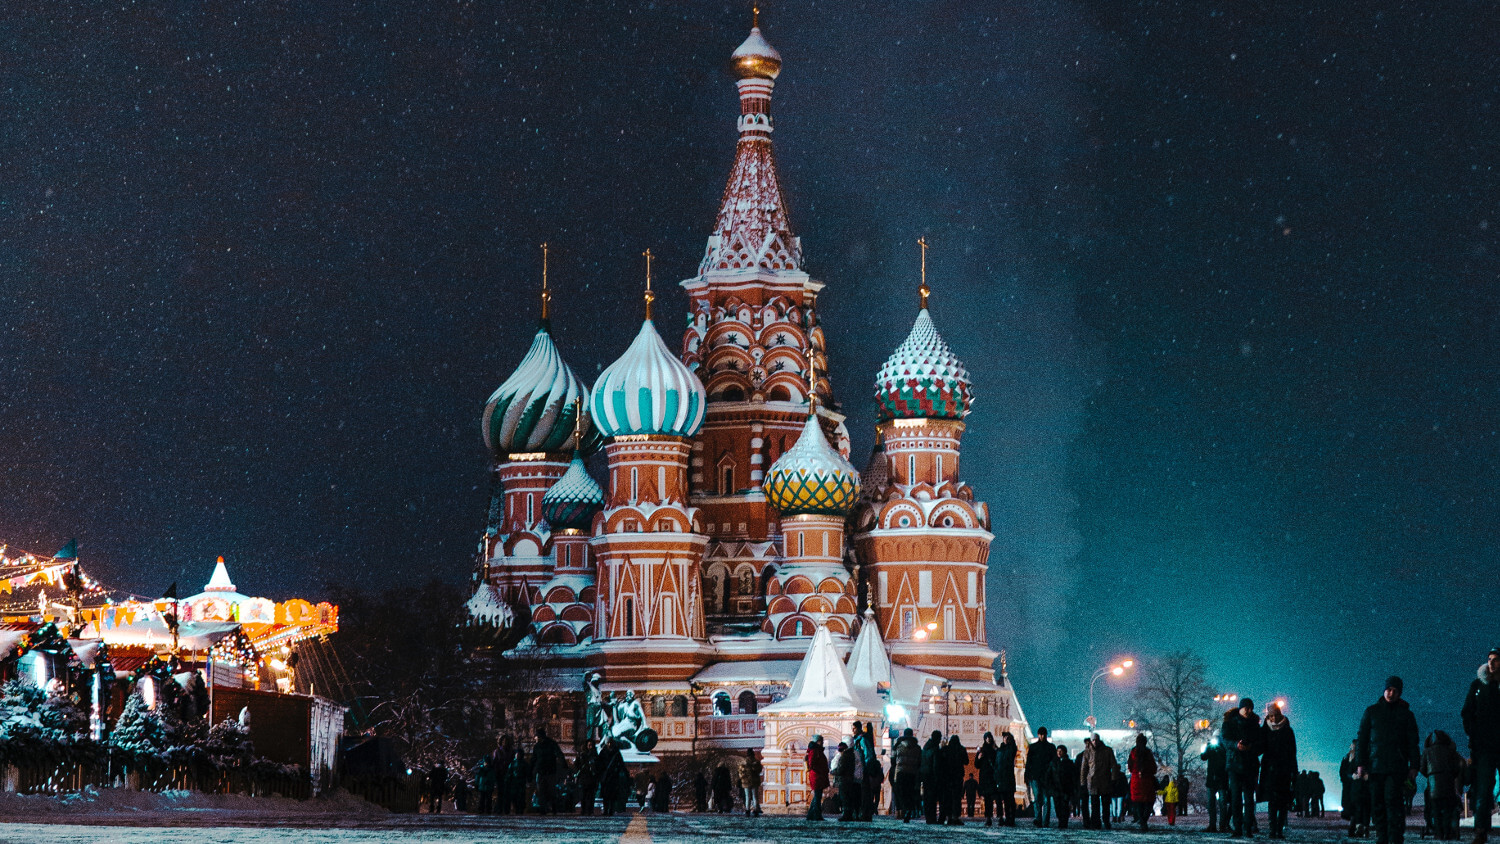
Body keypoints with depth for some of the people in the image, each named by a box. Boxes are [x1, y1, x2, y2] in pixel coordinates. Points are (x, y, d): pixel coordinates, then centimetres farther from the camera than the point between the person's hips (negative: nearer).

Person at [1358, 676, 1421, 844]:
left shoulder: (1406, 714, 10)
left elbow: (1413, 741, 9)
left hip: (1397, 767, -2)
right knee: (1377, 803, 0)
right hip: (1375, 765, 2)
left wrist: (1414, 765, 1)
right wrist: (1361, 762, 4)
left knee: (1393, 801, -13)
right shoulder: (1371, 711, 12)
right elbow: (1362, 738, 11)